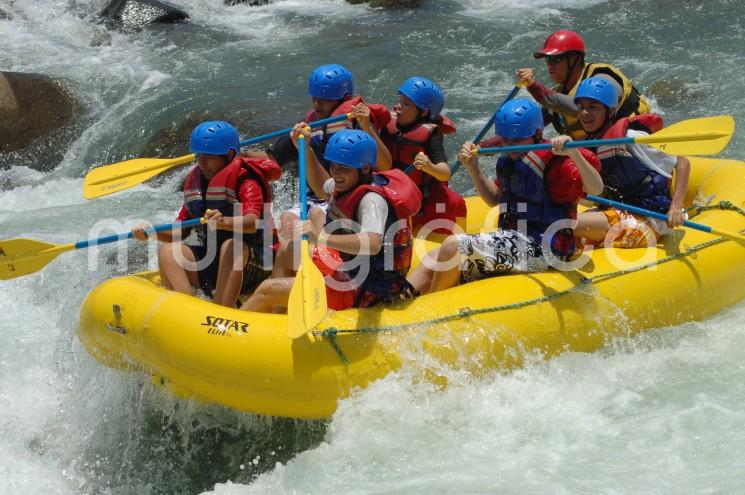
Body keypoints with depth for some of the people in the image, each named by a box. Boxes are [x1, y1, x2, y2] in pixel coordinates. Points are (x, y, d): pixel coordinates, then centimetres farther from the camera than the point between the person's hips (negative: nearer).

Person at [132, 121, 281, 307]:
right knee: (167, 252, -14)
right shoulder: (195, 181, 11)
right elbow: (180, 231, 12)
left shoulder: (245, 181, -10)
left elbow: (253, 222, -29)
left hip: (253, 264, -6)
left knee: (231, 246, -36)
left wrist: (224, 222, -49)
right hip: (210, 260, 6)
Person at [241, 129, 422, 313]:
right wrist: (305, 149, 15)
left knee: (268, 290, -8)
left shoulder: (373, 199, -25)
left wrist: (321, 238, -55)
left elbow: (373, 244, -44)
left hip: (363, 292, -10)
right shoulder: (352, 185, 4)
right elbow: (321, 187, 27)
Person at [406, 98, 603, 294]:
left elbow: (596, 189, -26)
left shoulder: (554, 161, -13)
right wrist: (472, 167, 15)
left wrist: (574, 154, -41)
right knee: (434, 259, 0)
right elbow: (493, 199, 28)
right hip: (511, 241, 9)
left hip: (539, 250, -9)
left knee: (452, 246, -22)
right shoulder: (508, 161, 13)